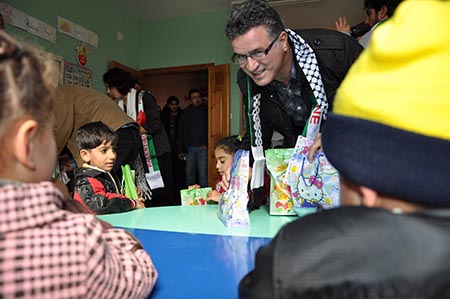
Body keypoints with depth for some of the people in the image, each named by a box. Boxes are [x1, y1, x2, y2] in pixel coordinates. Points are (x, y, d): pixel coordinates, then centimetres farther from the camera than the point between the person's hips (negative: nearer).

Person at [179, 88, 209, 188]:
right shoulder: (186, 112, 12)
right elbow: (181, 131, 12)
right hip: (189, 148, 3)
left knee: (203, 175, -6)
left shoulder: (206, 110, 4)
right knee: (189, 175, 7)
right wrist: (183, 148, 4)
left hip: (202, 148, -3)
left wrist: (206, 144, -9)